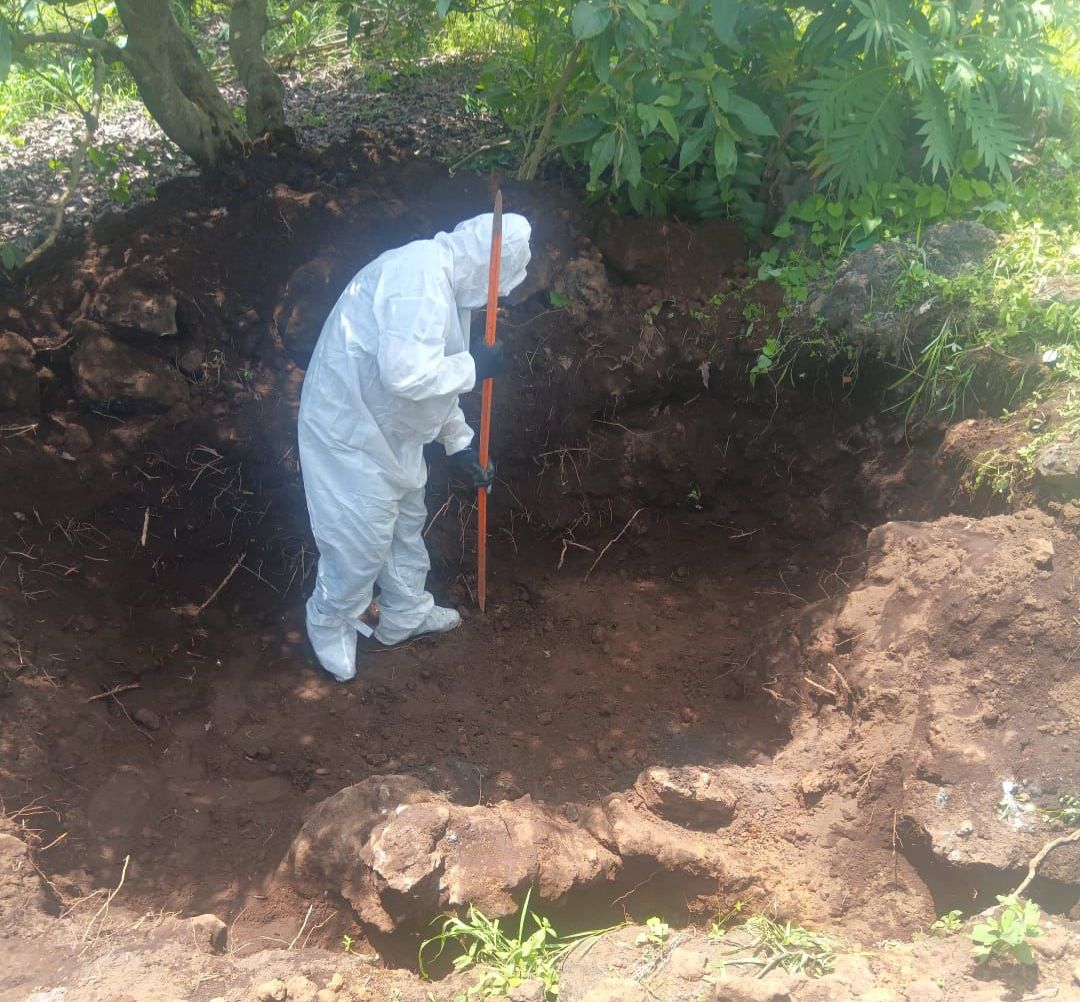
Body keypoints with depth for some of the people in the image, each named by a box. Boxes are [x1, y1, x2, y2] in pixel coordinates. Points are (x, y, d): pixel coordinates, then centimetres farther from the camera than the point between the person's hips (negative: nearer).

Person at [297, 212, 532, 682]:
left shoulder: (444, 282, 7)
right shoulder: (421, 274, -26)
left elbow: (435, 376, 15)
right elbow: (406, 374, -35)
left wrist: (460, 443, 15)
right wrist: (473, 366, -20)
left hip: (388, 427, 10)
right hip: (351, 429, -10)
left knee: (406, 521, 22)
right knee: (362, 538, 2)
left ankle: (406, 613, 41)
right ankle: (329, 625, 26)